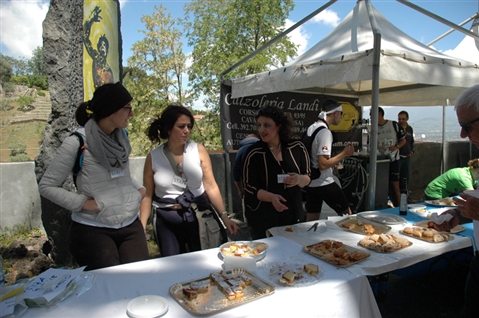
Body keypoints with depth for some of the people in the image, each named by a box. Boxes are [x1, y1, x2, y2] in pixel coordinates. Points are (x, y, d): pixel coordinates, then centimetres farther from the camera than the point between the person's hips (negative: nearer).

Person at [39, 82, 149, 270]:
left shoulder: (122, 137, 4)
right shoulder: (77, 143, -14)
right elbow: (46, 186, -6)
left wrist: (140, 189, 5)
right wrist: (82, 203, -16)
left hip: (130, 226, 5)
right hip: (92, 230, -5)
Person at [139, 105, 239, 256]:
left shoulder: (198, 150, -5)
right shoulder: (153, 157, -4)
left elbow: (211, 187, -4)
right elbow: (147, 196, 2)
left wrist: (224, 216, -9)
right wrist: (141, 228, -2)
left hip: (197, 215, 0)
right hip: (166, 221, 0)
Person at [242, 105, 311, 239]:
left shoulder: (297, 147, -4)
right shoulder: (254, 153, -12)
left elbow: (307, 178, 4)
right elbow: (250, 187, -12)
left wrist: (299, 179, -19)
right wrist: (271, 197, -28)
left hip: (293, 214, 3)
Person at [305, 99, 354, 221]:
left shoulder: (311, 128, 8)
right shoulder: (325, 132, -19)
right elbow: (323, 164, -24)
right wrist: (344, 154, -14)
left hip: (310, 182, 8)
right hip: (324, 183, -8)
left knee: (311, 220, 14)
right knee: (347, 214, 10)